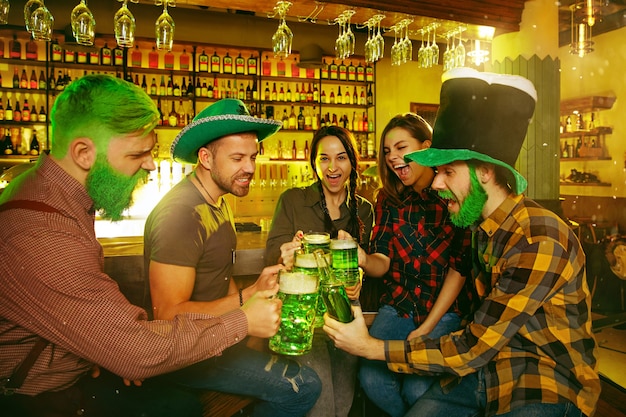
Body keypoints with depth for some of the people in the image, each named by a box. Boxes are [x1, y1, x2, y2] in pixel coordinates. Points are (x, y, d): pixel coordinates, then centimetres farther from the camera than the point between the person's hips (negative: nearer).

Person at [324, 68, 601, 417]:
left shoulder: (540, 240, -25)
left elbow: (472, 349, -23)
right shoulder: (483, 227, 1)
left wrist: (371, 347, -19)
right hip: (487, 367, 6)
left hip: (547, 386, -6)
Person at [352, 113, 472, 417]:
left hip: (446, 309, -3)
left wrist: (426, 328, -12)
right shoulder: (389, 198, 3)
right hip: (399, 304, 3)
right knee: (371, 377, -17)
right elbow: (383, 262, -2)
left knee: (417, 389, -20)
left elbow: (460, 267, -8)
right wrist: (364, 260, -28)